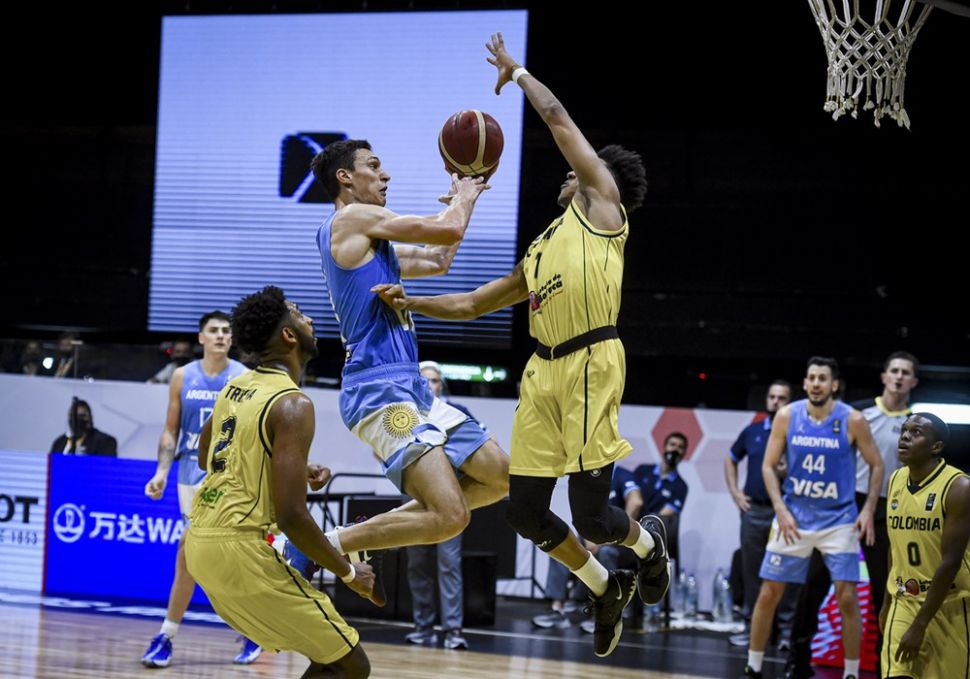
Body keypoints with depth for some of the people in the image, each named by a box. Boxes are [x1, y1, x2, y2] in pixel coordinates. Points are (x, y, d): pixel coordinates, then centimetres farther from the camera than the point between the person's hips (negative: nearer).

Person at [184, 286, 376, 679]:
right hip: (240, 547, -9)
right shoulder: (293, 405, -15)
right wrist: (348, 574, -7)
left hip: (201, 540, 9)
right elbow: (292, 517, -21)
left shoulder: (236, 388, 11)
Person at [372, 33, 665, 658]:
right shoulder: (539, 253, 25)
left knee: (591, 516, -9)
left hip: (591, 366, -8)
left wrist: (517, 72, 21)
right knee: (526, 511, 4)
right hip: (544, 373, 8)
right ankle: (607, 589, 25)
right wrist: (411, 304, 15)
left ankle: (648, 541, 25)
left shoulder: (604, 206, 7)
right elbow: (471, 305, 30)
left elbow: (558, 117, 8)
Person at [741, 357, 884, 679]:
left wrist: (868, 510, -10)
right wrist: (781, 511, -10)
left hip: (839, 519, -1)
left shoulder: (853, 420, -10)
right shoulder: (787, 416, -6)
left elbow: (876, 466, 0)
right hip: (793, 515, 2)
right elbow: (769, 466, 0)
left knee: (847, 597, -7)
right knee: (769, 593, 3)